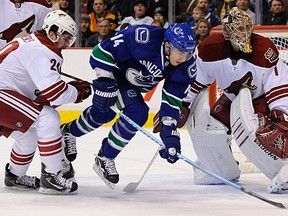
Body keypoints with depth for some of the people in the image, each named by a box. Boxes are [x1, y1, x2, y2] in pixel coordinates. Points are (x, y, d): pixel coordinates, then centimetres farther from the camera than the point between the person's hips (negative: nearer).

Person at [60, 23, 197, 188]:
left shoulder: (186, 66, -23)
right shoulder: (143, 38, -39)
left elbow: (173, 100, -19)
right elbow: (102, 51, -30)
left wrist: (170, 133, -27)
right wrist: (105, 85, -31)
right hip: (115, 69, -6)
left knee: (104, 113, 17)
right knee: (137, 113, -20)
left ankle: (70, 131, 46)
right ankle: (104, 159, -2)